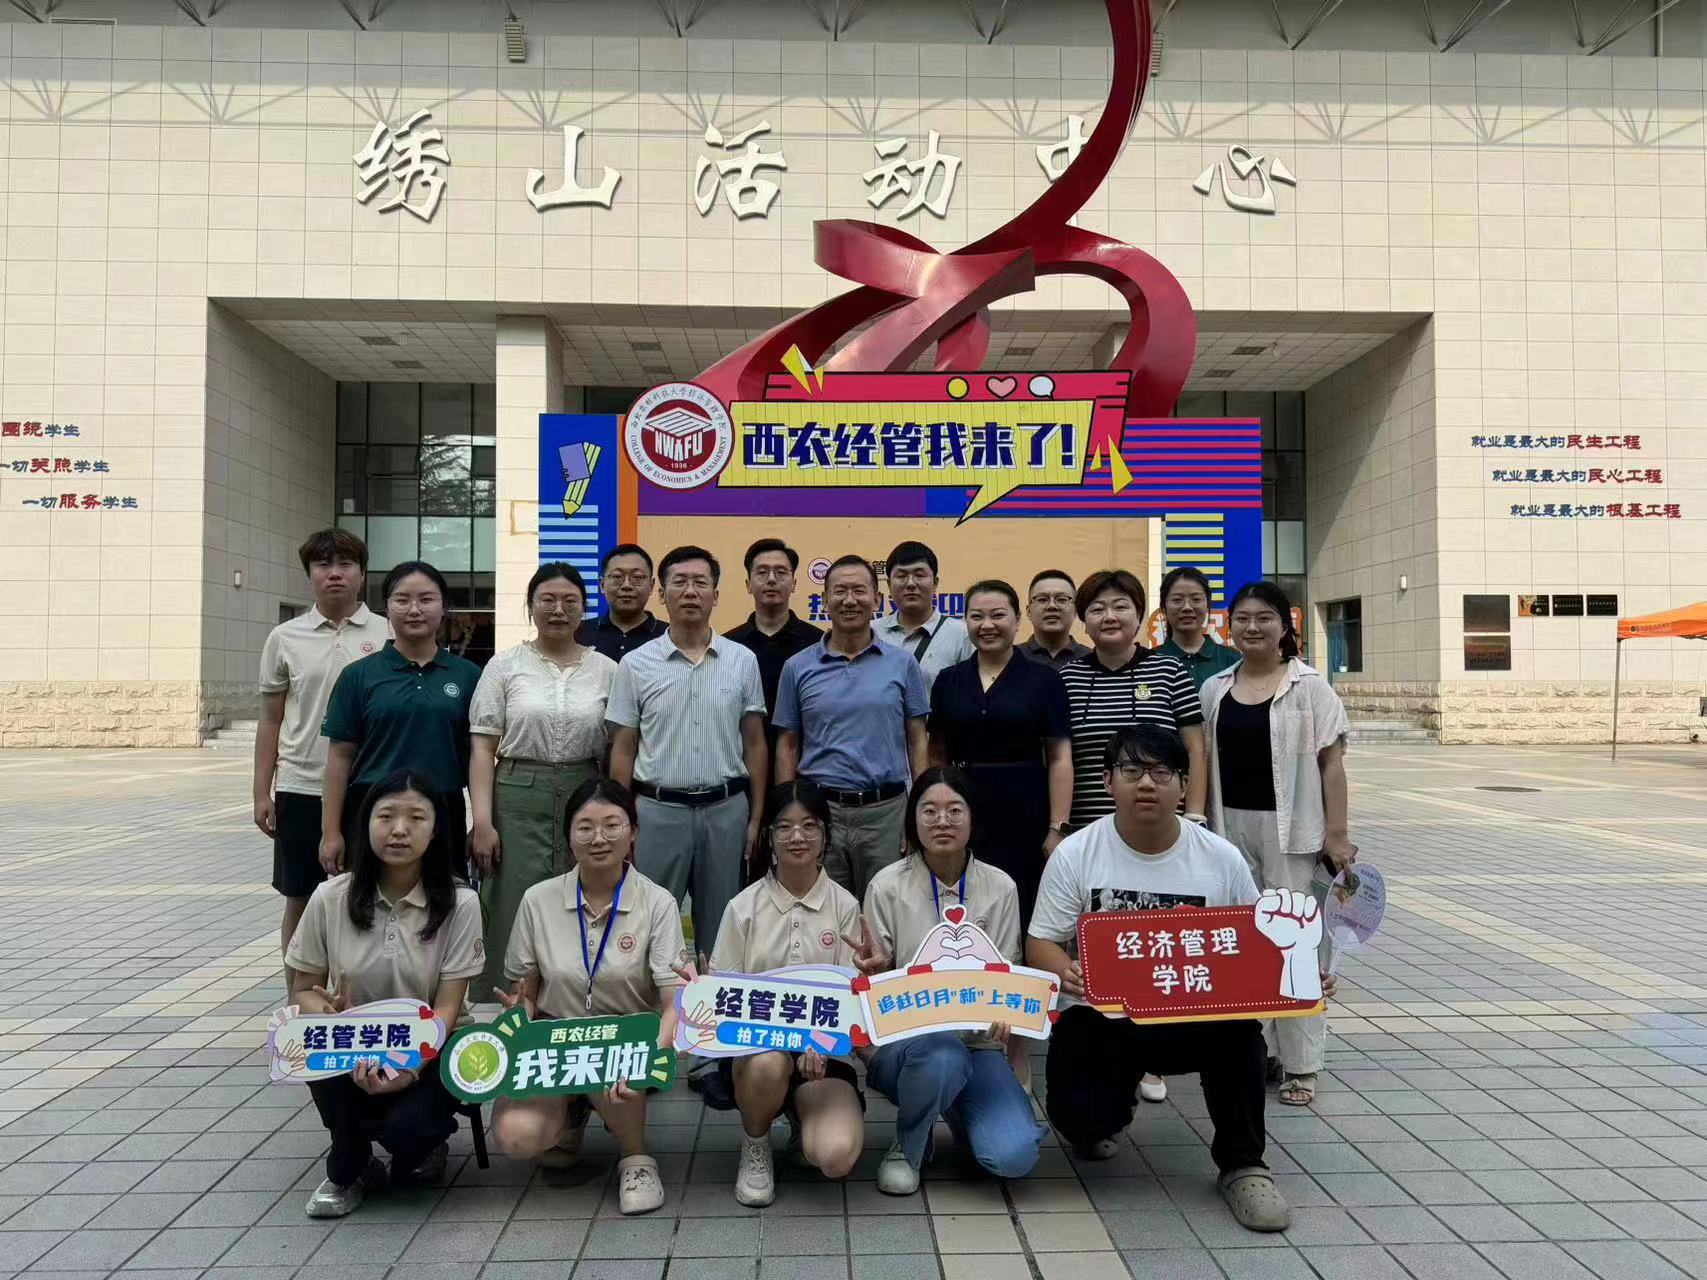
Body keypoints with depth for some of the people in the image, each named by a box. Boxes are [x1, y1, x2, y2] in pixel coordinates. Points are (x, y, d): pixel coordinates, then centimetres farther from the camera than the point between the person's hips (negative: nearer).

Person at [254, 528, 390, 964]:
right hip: (301, 789, 1)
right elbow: (271, 720, 8)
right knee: (300, 902, 11)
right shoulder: (285, 638, 4)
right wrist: (262, 792, 4)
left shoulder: (387, 635, 0)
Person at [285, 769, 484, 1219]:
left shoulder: (459, 903, -12)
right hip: (351, 1048, 2)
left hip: (428, 1052, -2)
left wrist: (411, 1067, -31)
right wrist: (331, 1017, -24)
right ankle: (348, 1171, -1)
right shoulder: (331, 898, -7)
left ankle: (423, 1145, 11)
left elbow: (447, 1007, -13)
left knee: (404, 1125, -30)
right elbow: (303, 990, 0)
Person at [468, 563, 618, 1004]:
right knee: (512, 919, 1)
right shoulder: (504, 666, 2)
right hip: (517, 801, -1)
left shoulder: (606, 670, 6)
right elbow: (482, 747, 0)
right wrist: (482, 820, -8)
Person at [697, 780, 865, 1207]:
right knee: (768, 1063, -37)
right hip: (755, 1045, 0)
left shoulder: (844, 906, 2)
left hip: (823, 1048, 0)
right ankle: (755, 1146, -2)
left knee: (836, 1157, -25)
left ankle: (805, 1115, 14)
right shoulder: (744, 907, 1)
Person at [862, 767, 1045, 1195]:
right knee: (942, 1056, -37)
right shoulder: (887, 886, -4)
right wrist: (873, 972, -25)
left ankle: (958, 1113, 16)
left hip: (977, 1043, 2)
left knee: (1014, 1156, -21)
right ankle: (906, 1147, -3)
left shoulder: (999, 887, 2)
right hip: (902, 1040, -2)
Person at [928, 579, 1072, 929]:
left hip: (1025, 819, -2)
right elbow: (937, 755, 11)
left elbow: (1060, 758, -2)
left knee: (1024, 919, 1)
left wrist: (1058, 828, -8)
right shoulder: (948, 680, 8)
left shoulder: (1043, 679, 0)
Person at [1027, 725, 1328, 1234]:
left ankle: (1242, 1164, -6)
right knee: (1078, 1116, -22)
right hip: (1100, 1018, -1)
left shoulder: (1221, 858, -2)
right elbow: (1042, 943, -6)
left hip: (1194, 1015, 1)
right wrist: (1065, 973, -29)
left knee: (1238, 1025, -31)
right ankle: (1100, 1120, 20)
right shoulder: (1075, 854, -7)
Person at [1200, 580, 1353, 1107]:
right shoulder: (1214, 689, 7)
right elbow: (1206, 764, 10)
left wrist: (1338, 835, -8)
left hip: (1290, 828, -4)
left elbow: (1331, 763, -4)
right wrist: (1206, 830, 7)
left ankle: (1299, 1064, 13)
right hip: (1231, 827, 4)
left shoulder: (1309, 686, -3)